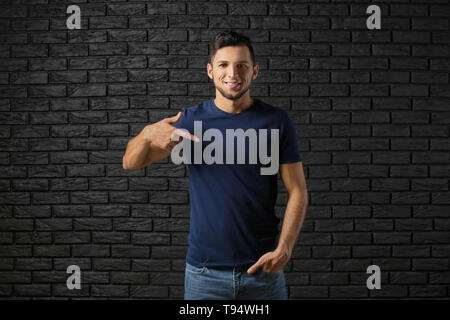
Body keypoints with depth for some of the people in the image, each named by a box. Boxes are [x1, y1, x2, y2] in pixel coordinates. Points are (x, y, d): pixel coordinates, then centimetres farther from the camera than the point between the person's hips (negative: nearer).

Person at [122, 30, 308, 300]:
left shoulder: (276, 121, -1)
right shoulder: (192, 119, 1)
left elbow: (298, 191, -1)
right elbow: (131, 163, -1)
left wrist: (284, 249, -14)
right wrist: (147, 134, -23)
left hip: (263, 268, 0)